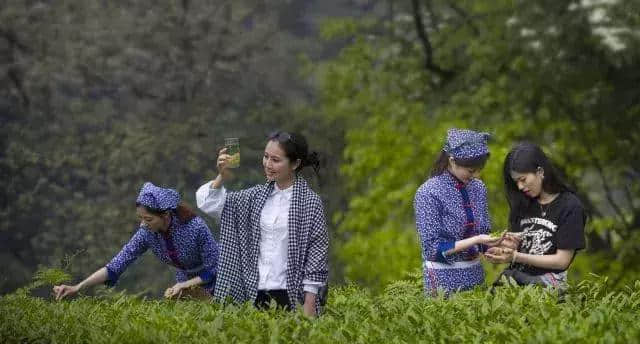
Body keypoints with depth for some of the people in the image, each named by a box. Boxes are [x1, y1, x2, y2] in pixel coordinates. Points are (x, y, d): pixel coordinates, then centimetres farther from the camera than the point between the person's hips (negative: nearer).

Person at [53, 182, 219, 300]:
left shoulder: (195, 226, -33)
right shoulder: (147, 233, -19)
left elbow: (214, 270, -23)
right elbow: (115, 266, -20)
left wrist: (183, 286, -31)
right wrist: (77, 287, -29)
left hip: (211, 283, -5)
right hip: (185, 283, 5)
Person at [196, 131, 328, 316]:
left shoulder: (310, 202, -5)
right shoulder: (256, 195, 9)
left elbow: (317, 254, -5)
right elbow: (209, 204, 7)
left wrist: (309, 306, -9)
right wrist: (221, 176, -11)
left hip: (291, 295, -4)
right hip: (256, 294, 4)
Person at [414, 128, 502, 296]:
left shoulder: (478, 187, 3)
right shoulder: (428, 193, -14)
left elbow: (483, 235, 11)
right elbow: (434, 248, -15)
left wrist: (494, 243, -10)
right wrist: (475, 241, -22)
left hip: (475, 274, 5)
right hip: (443, 278, -5)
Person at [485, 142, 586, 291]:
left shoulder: (570, 206, -2)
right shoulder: (524, 204, 17)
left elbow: (562, 260, -5)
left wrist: (516, 256, -10)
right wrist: (505, 252, -4)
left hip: (546, 284, -5)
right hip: (514, 278, 5)